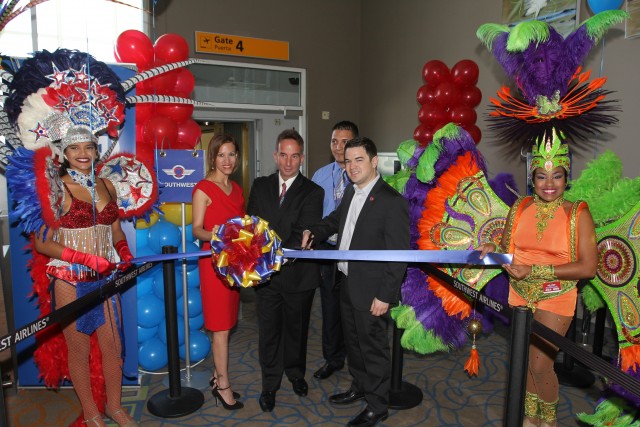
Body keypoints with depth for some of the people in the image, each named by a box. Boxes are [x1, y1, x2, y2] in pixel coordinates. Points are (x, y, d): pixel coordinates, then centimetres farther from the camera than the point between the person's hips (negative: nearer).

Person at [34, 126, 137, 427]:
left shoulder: (106, 186, 7)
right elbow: (42, 243, -12)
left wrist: (125, 254, -1)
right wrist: (88, 259, -20)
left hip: (105, 278, 5)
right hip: (70, 281, -4)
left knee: (114, 346, 11)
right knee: (79, 349, 10)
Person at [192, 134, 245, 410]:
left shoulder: (236, 188, 13)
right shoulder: (203, 189, -8)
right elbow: (196, 229, -11)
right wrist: (212, 235, -31)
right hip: (214, 260, -6)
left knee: (225, 323, 13)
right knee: (221, 326, 0)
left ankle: (218, 376, 27)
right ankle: (223, 385, 14)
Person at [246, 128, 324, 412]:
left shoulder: (312, 192, -7)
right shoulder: (260, 186, 4)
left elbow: (305, 234, -16)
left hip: (298, 273, -1)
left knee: (296, 328, 18)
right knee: (268, 330, 12)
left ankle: (295, 372, 43)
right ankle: (270, 384, 31)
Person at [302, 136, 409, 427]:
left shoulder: (392, 201, -20)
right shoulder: (351, 192, 5)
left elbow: (398, 254, -19)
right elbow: (336, 219, 23)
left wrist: (385, 296, -19)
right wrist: (313, 232, 5)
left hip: (371, 291, -8)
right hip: (346, 283, 8)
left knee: (373, 347, 9)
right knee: (353, 340, 23)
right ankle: (359, 387, 45)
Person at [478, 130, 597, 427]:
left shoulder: (578, 214, -9)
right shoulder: (519, 209, 0)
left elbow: (588, 267, -15)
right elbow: (507, 250, 11)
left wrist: (535, 271, -22)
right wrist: (492, 250, -13)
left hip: (555, 299, -3)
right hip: (520, 296, 3)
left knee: (540, 364, -1)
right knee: (526, 361, 15)